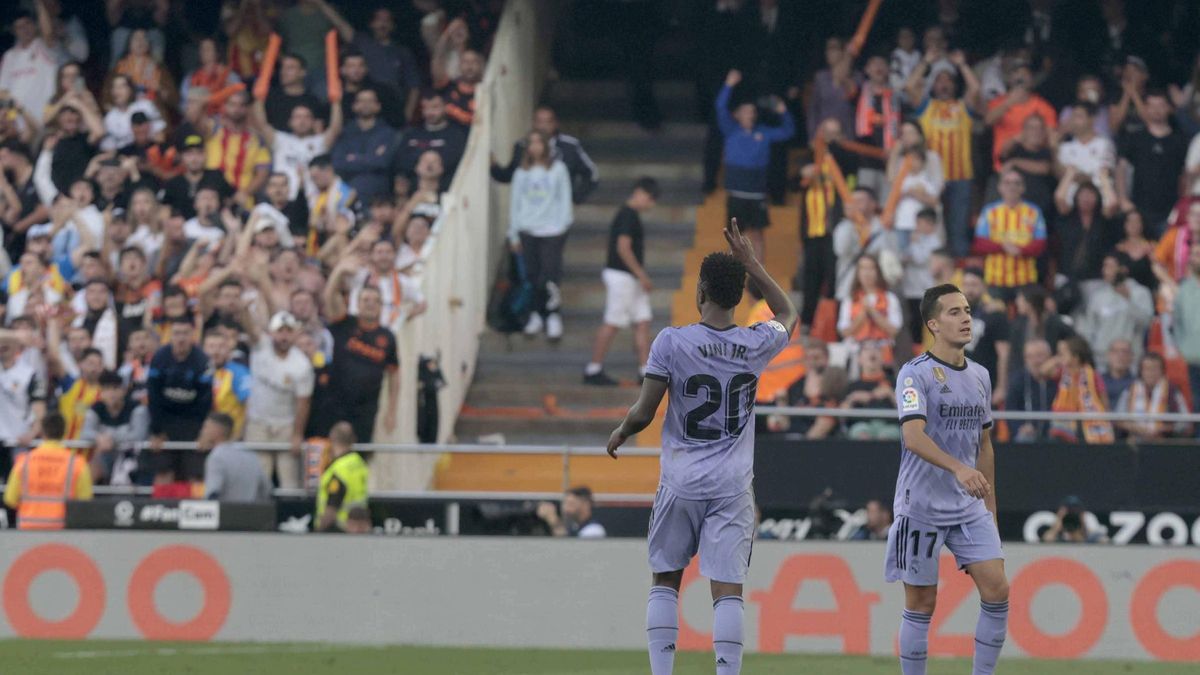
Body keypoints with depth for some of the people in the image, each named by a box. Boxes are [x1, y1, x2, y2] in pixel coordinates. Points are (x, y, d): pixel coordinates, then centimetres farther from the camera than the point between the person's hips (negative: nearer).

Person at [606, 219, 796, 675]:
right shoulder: (756, 345, -2)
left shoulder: (671, 342, -10)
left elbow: (643, 413, -8)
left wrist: (620, 433, 14)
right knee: (728, 590, -3)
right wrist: (751, 264, 21)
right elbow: (788, 315, 22)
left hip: (681, 483, -1)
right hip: (733, 486, 1)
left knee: (665, 581, 13)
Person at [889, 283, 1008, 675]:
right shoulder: (915, 374, -10)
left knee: (997, 590, -7)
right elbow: (913, 437, -25)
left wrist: (991, 508, 18)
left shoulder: (979, 376, 11)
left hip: (970, 508, 6)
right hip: (921, 507, -6)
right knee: (921, 604, 0)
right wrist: (958, 468, -40)